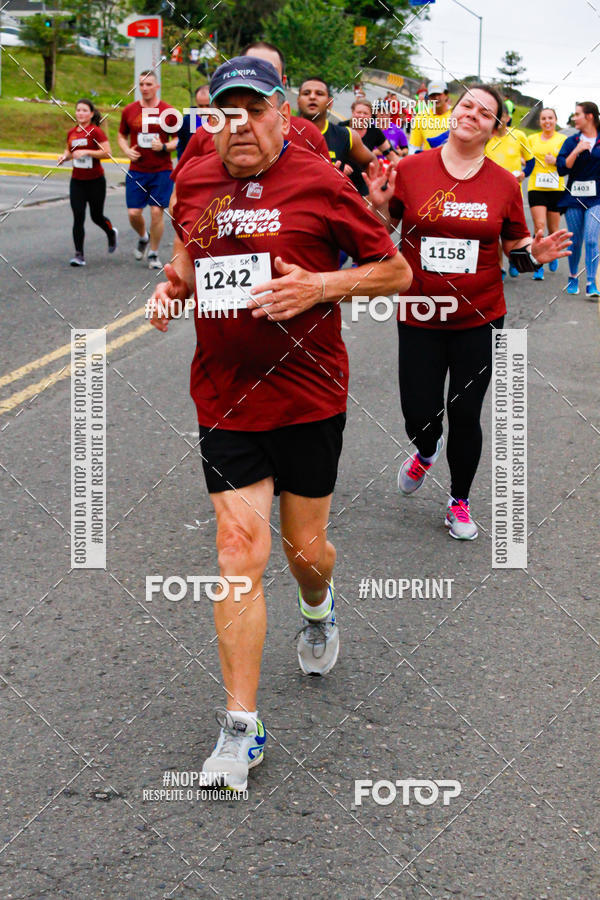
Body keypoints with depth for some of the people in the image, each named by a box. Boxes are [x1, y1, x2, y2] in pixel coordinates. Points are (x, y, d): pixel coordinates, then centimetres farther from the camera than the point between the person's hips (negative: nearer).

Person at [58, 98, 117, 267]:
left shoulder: (96, 131, -10)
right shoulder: (72, 132, 7)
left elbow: (107, 152, -17)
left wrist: (86, 152, -22)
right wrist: (64, 156, 1)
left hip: (95, 181, -4)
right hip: (77, 181, 4)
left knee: (96, 216, 8)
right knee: (78, 217, -6)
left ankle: (112, 233, 42)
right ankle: (79, 254, -4)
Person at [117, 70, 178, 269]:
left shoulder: (168, 111, -2)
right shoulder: (129, 110, 5)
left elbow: (178, 139, 4)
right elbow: (122, 135, 17)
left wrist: (164, 147, -15)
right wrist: (126, 150, -3)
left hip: (161, 171, -2)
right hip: (136, 170, 2)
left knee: (157, 212, -4)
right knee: (133, 213, -1)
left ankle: (153, 253, 12)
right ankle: (143, 238, 32)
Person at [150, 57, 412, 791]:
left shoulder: (319, 182, -7)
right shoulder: (194, 181, 5)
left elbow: (396, 271, -3)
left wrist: (319, 285, -17)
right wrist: (175, 283, 3)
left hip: (308, 396, -2)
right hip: (224, 396, 2)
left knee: (305, 547, 10)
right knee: (240, 548, -6)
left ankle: (318, 611, 50)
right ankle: (241, 728, 3)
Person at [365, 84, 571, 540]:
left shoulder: (505, 183, 0)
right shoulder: (410, 169, -4)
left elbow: (515, 246, 11)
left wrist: (535, 254, -10)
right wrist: (379, 207, -14)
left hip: (480, 318, 0)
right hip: (420, 318, 0)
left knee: (465, 414, 4)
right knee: (419, 415, 1)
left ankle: (460, 503, 29)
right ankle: (427, 452, 42)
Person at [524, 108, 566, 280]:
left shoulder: (562, 140, 6)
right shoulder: (531, 139, 11)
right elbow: (527, 162, 17)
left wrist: (556, 161, -17)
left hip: (556, 188, 0)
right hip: (536, 188, 0)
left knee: (553, 229, 6)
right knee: (539, 225, -15)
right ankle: (539, 267, -15)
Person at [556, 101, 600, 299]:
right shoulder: (572, 142, 5)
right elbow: (562, 168, -6)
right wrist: (577, 150, -15)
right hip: (574, 197, 2)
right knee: (576, 241, 8)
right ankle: (573, 277, 27)